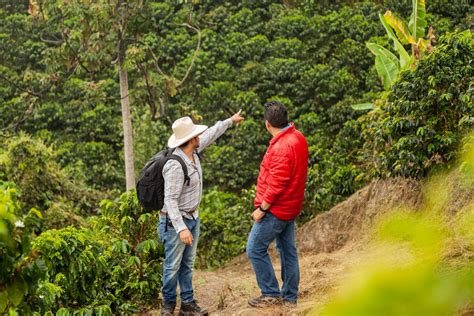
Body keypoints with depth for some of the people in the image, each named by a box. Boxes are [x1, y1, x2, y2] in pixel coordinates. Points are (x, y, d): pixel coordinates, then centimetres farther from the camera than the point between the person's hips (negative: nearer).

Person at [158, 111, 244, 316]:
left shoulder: (193, 152, -1)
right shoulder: (175, 166, -27)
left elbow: (210, 135, 19)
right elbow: (170, 200, -27)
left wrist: (230, 121, 30)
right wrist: (181, 228, -32)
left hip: (193, 218, 9)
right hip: (175, 221, -9)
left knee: (187, 264, 12)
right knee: (173, 266, 1)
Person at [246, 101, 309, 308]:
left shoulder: (282, 147, -25)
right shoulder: (298, 138, 6)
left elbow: (277, 183, -26)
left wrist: (262, 208, -17)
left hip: (276, 209, -10)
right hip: (290, 207, 10)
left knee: (255, 250, -1)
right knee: (288, 250, 14)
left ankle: (271, 294, 3)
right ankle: (290, 297, 20)